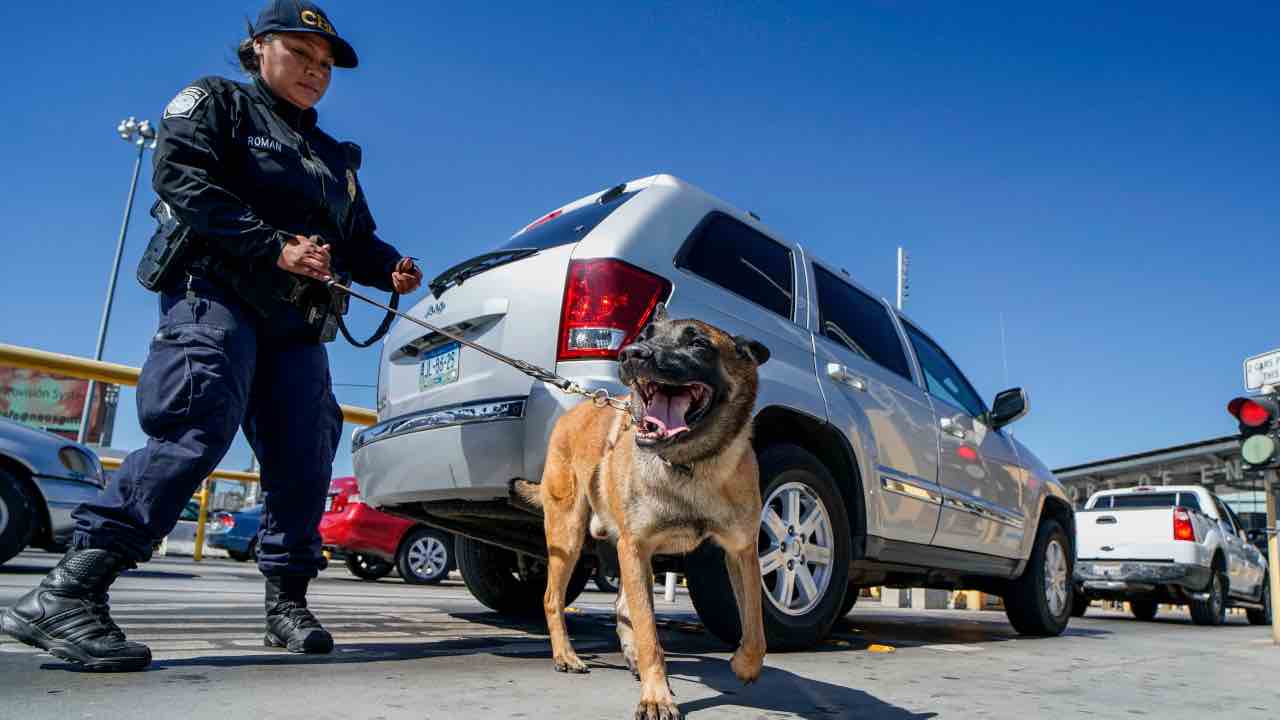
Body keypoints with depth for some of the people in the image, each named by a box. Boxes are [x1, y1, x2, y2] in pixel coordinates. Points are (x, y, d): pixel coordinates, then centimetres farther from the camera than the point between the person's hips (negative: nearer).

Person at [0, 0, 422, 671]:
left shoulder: (333, 157, 29)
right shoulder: (218, 102, 10)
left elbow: (356, 239, 26)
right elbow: (181, 177, -8)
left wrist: (390, 267, 2)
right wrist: (275, 246, -18)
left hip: (297, 322, 7)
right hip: (217, 294, -7)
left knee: (303, 456, 0)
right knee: (197, 429, -24)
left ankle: (286, 602, 9)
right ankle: (68, 594, -22)